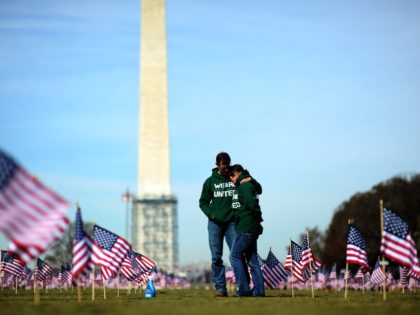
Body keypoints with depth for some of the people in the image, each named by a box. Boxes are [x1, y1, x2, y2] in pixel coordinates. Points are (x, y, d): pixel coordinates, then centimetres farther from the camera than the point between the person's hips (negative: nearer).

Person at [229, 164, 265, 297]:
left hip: (246, 228, -10)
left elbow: (251, 204, -22)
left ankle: (244, 289, -7)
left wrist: (256, 215, -8)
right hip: (252, 228, 10)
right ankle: (258, 290, 10)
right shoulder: (250, 185, 16)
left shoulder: (244, 186, -13)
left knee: (235, 256, -5)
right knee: (252, 259, 10)